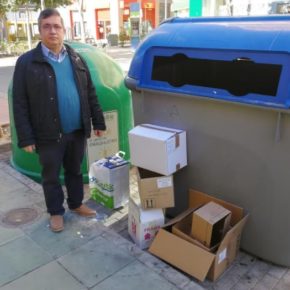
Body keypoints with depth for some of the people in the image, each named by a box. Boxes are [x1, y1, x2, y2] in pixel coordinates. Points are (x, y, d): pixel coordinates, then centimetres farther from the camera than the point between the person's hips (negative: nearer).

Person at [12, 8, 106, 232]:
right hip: (49, 135, -3)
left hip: (77, 131, 4)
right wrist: (26, 138, -11)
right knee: (51, 176, 11)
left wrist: (98, 122, 8)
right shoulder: (27, 62, -6)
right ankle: (56, 212, 30)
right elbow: (20, 104, -8)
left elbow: (90, 93, 10)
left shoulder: (76, 59, 7)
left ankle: (76, 204, 38)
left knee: (75, 171, 18)